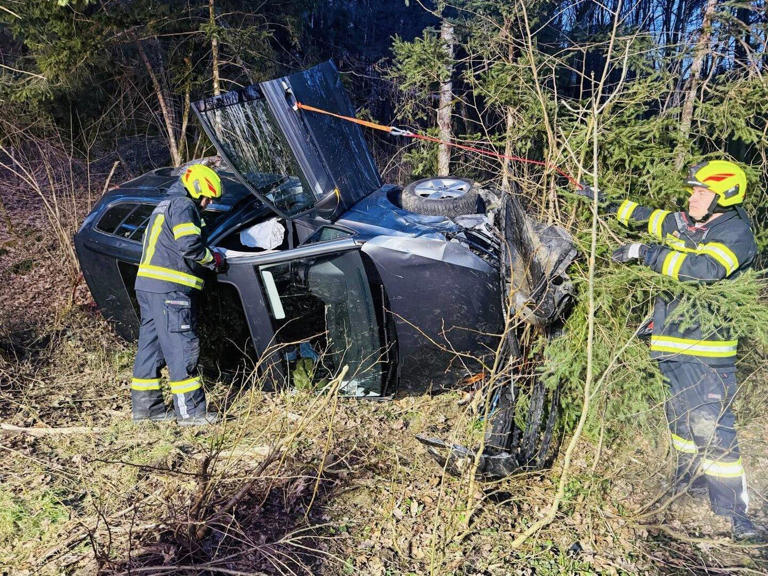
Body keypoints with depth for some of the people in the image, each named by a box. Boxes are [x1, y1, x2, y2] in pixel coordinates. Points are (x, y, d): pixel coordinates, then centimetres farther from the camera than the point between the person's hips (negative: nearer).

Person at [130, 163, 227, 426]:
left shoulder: (165, 206, 26)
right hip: (169, 289, -10)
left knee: (151, 344, 13)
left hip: (148, 286, 10)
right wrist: (214, 259, -4)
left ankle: (145, 406, 20)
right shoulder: (182, 206, -7)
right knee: (182, 347, -8)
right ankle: (190, 411, -5)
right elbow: (189, 245, -20)